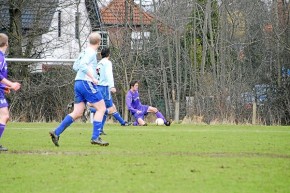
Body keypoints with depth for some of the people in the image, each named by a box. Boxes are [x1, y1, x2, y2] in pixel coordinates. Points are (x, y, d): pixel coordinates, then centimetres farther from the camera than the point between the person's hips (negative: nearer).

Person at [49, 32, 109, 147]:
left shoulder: (84, 52, 18)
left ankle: (56, 132, 0)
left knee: (77, 113, 8)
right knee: (101, 108, -2)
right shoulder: (91, 52, -9)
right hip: (87, 83, -9)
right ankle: (95, 137, -8)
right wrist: (93, 78, -24)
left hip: (78, 83, 9)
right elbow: (82, 65, -23)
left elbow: (75, 66, 25)